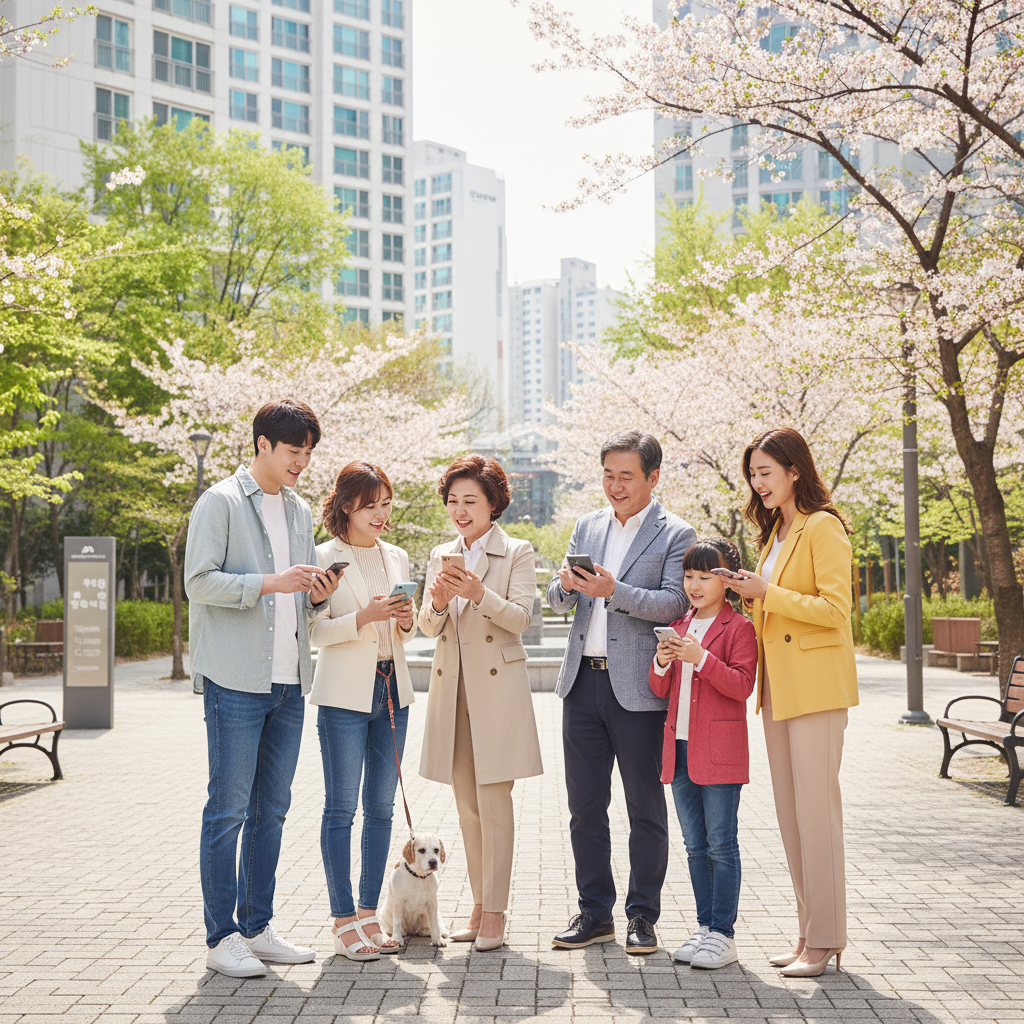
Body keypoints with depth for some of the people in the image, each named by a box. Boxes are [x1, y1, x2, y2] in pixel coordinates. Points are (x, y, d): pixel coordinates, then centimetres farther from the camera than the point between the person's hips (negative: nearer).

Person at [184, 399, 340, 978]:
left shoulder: (300, 511, 18)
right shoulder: (221, 503, -3)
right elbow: (200, 582, -11)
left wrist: (317, 595, 2)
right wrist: (270, 583, -20)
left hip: (288, 681, 7)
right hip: (236, 680, -7)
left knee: (271, 810, 11)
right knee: (229, 809, -3)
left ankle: (258, 929, 19)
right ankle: (222, 936, 4)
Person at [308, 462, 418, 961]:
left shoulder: (398, 558, 14)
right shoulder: (325, 558, -3)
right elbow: (315, 632, -6)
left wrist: (406, 620, -3)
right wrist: (363, 617, -20)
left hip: (392, 690, 6)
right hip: (344, 694, -6)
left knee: (381, 806, 7)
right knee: (341, 807, -3)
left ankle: (369, 915, 15)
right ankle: (344, 921, 3)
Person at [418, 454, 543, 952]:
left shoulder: (517, 553, 1)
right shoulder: (441, 556, 15)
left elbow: (521, 616, -9)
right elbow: (428, 626, 9)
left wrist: (478, 594, -25)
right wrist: (438, 603, -13)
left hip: (497, 685, -5)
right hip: (452, 683, 5)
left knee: (495, 801, -7)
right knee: (467, 804, 8)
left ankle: (495, 912, -1)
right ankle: (479, 906, 17)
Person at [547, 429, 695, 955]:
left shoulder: (676, 535, -1)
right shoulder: (586, 527, 15)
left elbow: (674, 604, -12)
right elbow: (557, 602, 12)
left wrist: (614, 591, -23)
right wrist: (565, 585, -11)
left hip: (637, 687, -5)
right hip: (583, 681, 5)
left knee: (645, 808, 4)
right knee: (584, 806, 9)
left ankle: (643, 916, 14)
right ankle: (595, 912, 20)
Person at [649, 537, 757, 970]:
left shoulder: (738, 627, -5)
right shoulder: (679, 627, 15)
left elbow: (742, 685, -16)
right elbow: (660, 690, 14)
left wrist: (701, 658, -24)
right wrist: (662, 662, -6)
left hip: (719, 753, -7)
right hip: (680, 750, 7)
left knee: (721, 845, -3)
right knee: (696, 847, 12)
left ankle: (723, 935, 2)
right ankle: (705, 927, 20)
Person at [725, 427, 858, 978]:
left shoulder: (823, 527, -9)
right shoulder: (776, 531, 18)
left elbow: (836, 608, -17)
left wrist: (767, 593, -16)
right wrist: (750, 594, 9)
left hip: (815, 685, -9)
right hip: (779, 685, 9)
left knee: (816, 807, -6)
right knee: (790, 809, 10)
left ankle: (826, 939, 1)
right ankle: (808, 930, 17)